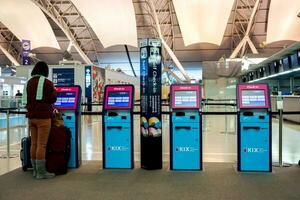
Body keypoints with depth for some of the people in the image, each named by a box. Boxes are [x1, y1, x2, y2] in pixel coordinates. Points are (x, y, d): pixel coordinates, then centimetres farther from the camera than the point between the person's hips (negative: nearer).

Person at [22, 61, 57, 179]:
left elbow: (25, 100, 17)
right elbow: (53, 99, -3)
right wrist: (53, 91, 12)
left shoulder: (29, 82, 12)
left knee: (34, 144, 10)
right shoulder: (47, 83, -9)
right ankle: (41, 172, -2)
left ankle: (35, 170, 17)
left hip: (31, 116, 7)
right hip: (43, 116, -7)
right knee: (42, 145, -5)